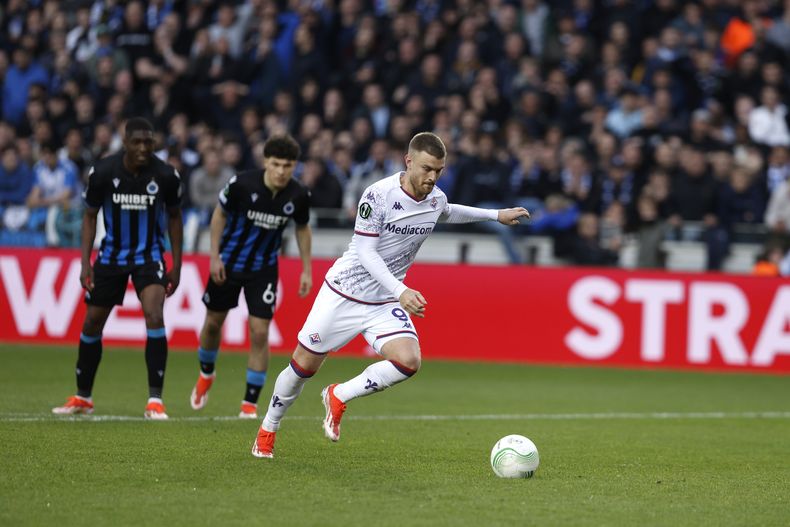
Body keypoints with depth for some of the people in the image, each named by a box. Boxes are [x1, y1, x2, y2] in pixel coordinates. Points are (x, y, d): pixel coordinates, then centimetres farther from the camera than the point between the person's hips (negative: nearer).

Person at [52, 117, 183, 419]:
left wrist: (176, 266, 3)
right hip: (111, 255, 2)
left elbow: (174, 217, 3)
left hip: (149, 256, -2)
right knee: (92, 323, 7)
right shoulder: (102, 172, -14)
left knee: (154, 317, -22)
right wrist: (85, 263, -6)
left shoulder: (166, 176, -14)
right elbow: (90, 216, 0)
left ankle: (155, 401, -17)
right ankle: (83, 397, 26)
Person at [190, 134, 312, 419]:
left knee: (260, 332, -8)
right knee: (213, 322, 14)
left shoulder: (298, 196, -17)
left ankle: (251, 402, 4)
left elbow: (302, 228, 4)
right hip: (228, 263, 0)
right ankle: (206, 374, 44)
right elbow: (220, 214, -6)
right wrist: (214, 256, -8)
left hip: (263, 268, 0)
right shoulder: (242, 184, -24)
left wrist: (306, 270, 3)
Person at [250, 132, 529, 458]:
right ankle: (268, 429, 28)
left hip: (386, 302, 4)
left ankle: (338, 397, -1)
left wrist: (496, 215, 26)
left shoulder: (436, 199, -2)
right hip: (344, 293, -4)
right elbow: (366, 251, -23)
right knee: (304, 365, 4)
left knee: (408, 361, -22)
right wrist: (401, 292, -33)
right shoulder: (379, 195, -22)